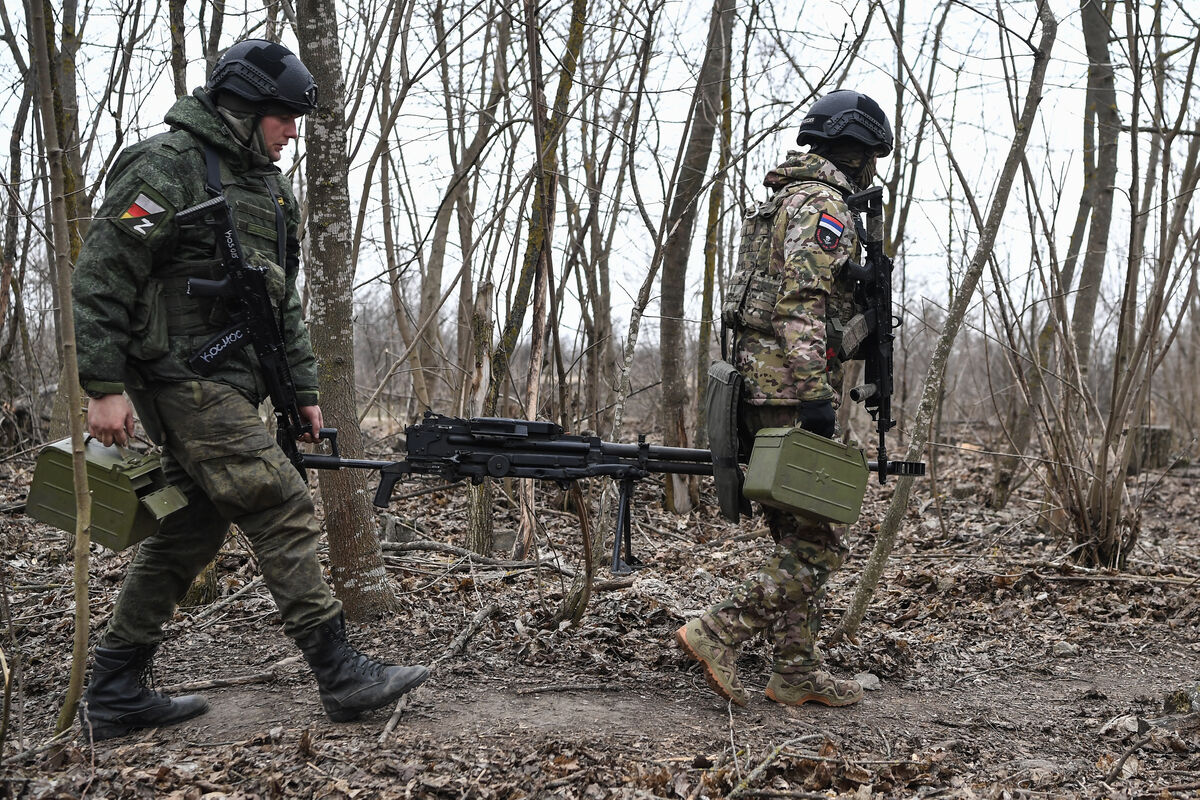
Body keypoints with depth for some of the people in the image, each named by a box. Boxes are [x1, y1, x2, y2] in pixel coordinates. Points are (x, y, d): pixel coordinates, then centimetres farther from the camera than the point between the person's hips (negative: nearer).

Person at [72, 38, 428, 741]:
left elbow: (283, 300, 23)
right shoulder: (167, 165, -9)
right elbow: (101, 278, -13)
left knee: (192, 532, 11)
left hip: (233, 385, 9)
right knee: (284, 510, -11)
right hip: (187, 379, -9)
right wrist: (104, 386, -18)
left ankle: (114, 694, 20)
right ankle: (343, 675, -5)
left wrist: (304, 387, 17)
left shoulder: (269, 188, 18)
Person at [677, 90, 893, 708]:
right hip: (792, 391, -10)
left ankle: (796, 674, 16)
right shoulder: (823, 203, -7)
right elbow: (800, 303, -20)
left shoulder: (785, 202, 24)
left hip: (760, 388, 10)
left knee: (798, 540, 13)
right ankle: (717, 634, -8)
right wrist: (817, 393, -24)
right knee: (818, 546, -6)